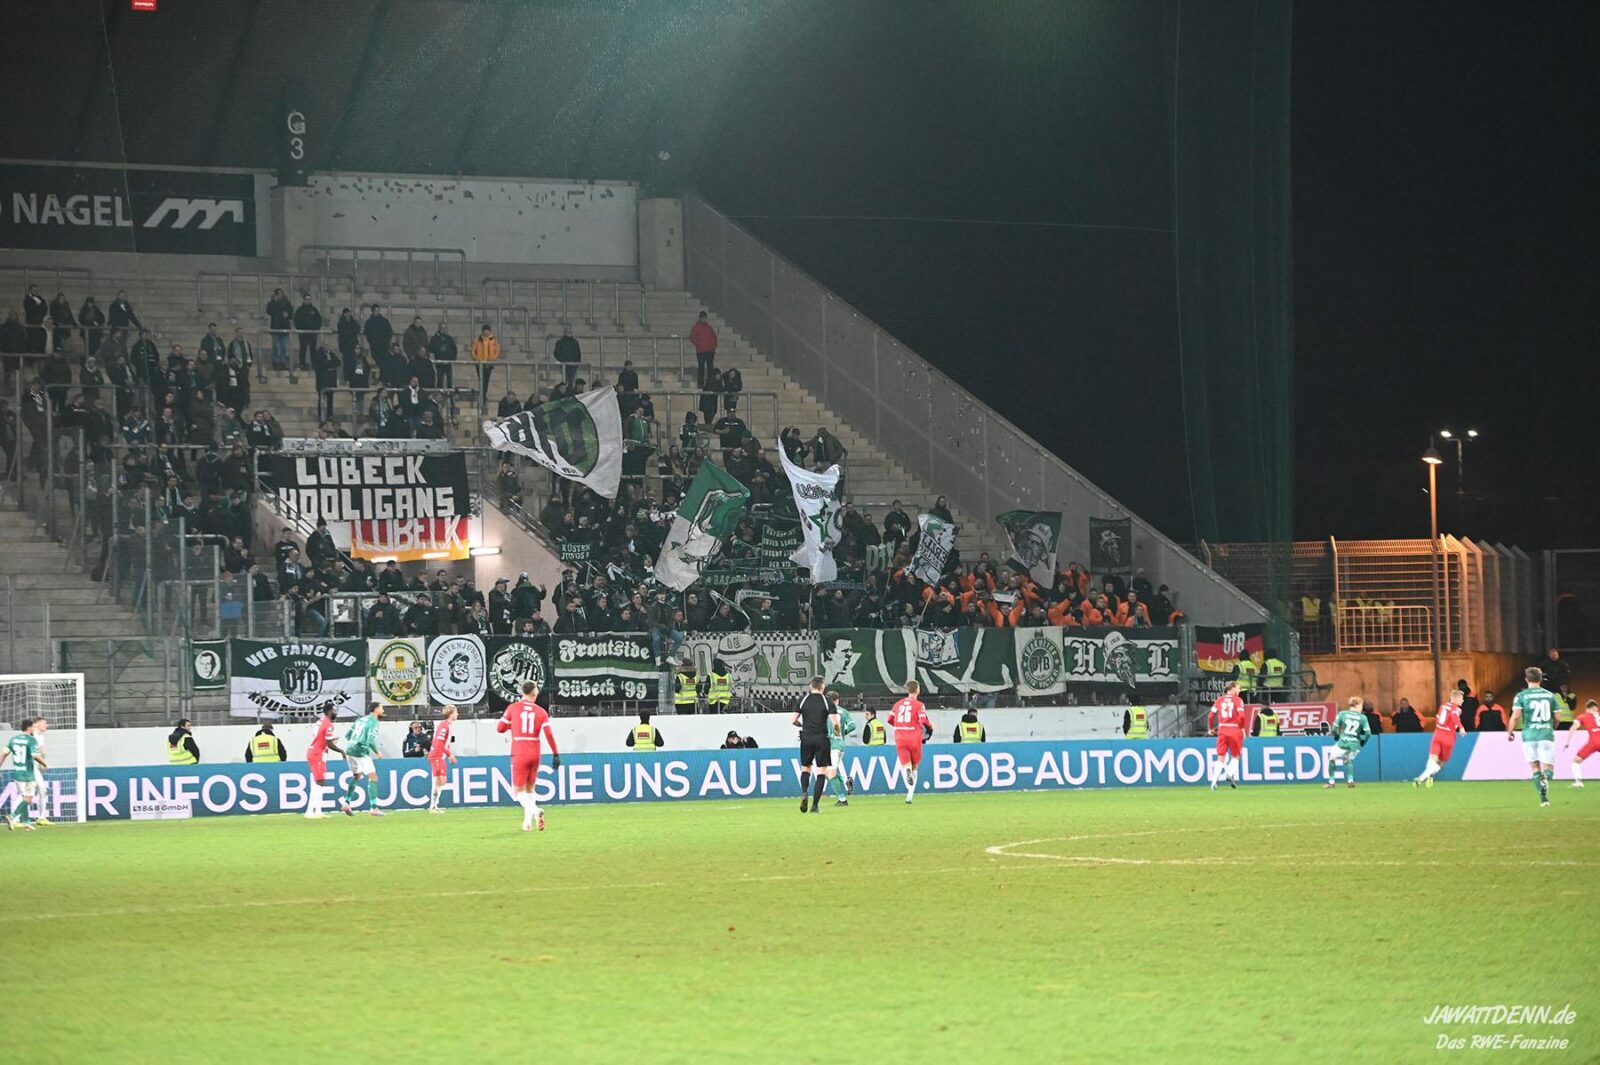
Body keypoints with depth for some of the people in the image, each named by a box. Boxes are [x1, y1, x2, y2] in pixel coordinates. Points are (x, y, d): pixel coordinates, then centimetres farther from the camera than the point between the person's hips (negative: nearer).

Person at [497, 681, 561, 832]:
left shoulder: (513, 708, -1)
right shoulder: (541, 712, 2)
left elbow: (500, 728, 4)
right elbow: (549, 734, -7)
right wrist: (556, 754, -3)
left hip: (519, 755, -2)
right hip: (535, 755, 2)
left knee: (519, 791, -2)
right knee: (529, 789, 18)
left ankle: (535, 811, -28)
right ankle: (528, 821, 12)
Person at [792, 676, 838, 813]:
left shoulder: (803, 700, 3)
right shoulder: (827, 701, -3)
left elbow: (793, 721, 1)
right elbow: (835, 722, -10)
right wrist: (837, 730, 12)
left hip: (806, 738, 2)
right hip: (822, 738, -2)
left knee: (805, 768, 16)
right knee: (821, 771, 4)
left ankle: (804, 793, -11)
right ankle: (815, 805, -4)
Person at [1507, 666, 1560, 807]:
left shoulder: (1521, 696, -1)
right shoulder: (1550, 695, 7)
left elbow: (1515, 716, -9)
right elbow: (1556, 718, 10)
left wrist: (1510, 732, 5)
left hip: (1529, 735, 0)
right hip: (1547, 735, 0)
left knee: (1535, 767, 13)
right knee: (1548, 767, 4)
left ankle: (1544, 798, 6)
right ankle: (1545, 780, -32)